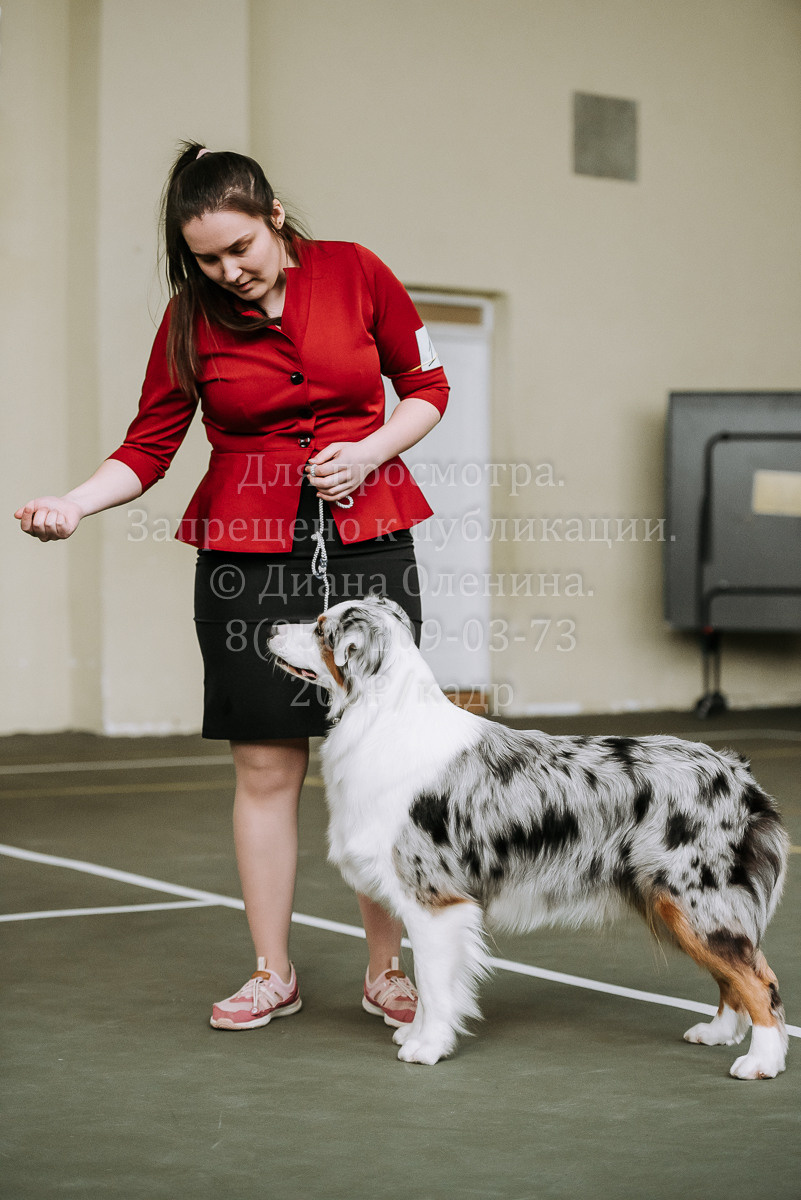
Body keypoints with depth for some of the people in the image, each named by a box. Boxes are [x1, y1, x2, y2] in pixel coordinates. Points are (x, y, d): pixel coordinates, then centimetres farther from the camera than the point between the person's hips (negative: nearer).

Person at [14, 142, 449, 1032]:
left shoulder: (355, 274, -1)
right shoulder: (193, 315, 0)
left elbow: (426, 388, 8)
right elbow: (149, 446, 0)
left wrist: (368, 452, -9)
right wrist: (73, 504, -17)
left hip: (366, 539, 0)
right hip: (246, 549, 0)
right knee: (265, 765, 2)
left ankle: (385, 970, 13)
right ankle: (272, 974, 15)